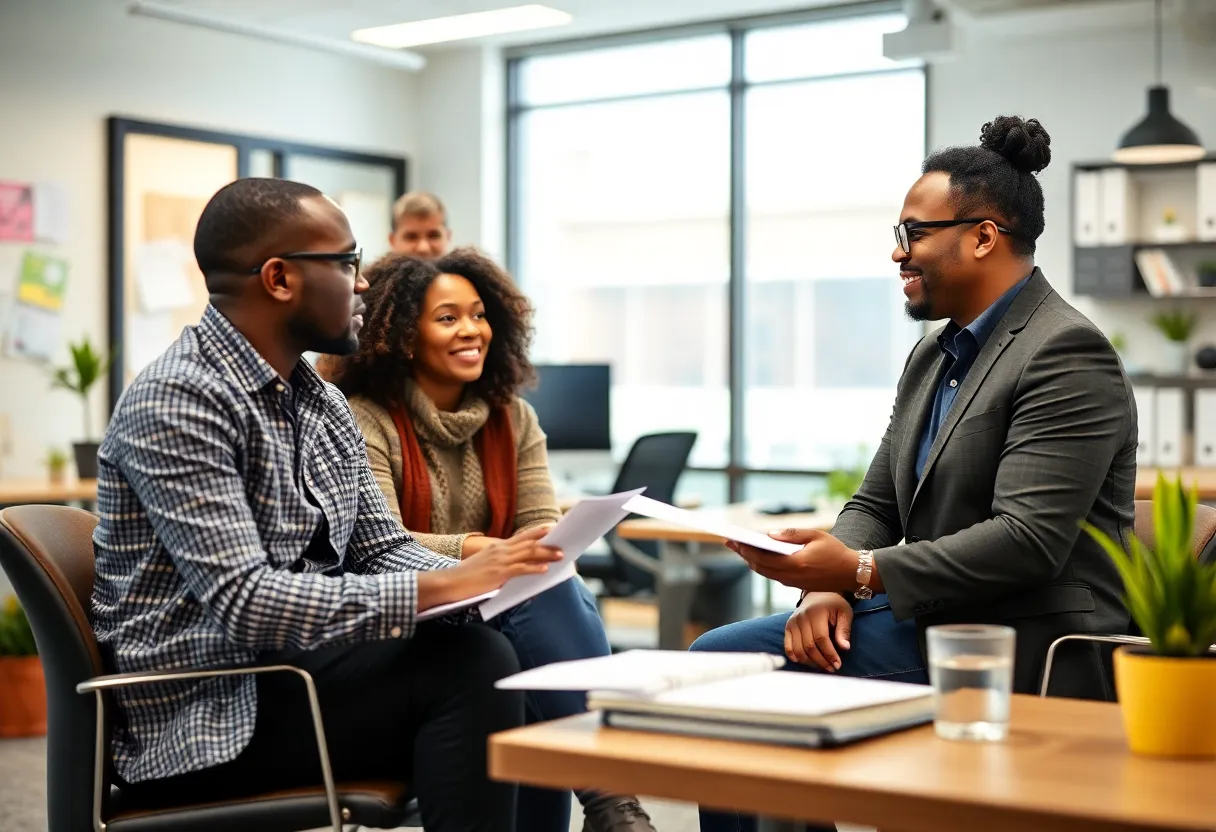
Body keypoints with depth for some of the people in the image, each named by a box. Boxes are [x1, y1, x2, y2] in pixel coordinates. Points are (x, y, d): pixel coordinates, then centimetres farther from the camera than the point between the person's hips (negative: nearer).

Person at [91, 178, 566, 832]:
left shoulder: (322, 403, 10)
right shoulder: (177, 400, -17)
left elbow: (382, 549, 13)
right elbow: (243, 601, -25)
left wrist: (481, 576, -8)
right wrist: (437, 589, -28)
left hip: (295, 671, 8)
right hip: (201, 716, -8)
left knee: (482, 656, -18)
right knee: (464, 664, -25)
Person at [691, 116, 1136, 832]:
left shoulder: (1067, 353, -14)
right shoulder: (933, 355, 16)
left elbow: (1026, 540, -22)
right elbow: (875, 504, 15)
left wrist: (863, 572, -23)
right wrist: (829, 586, -5)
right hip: (921, 619, 9)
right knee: (716, 660, -2)